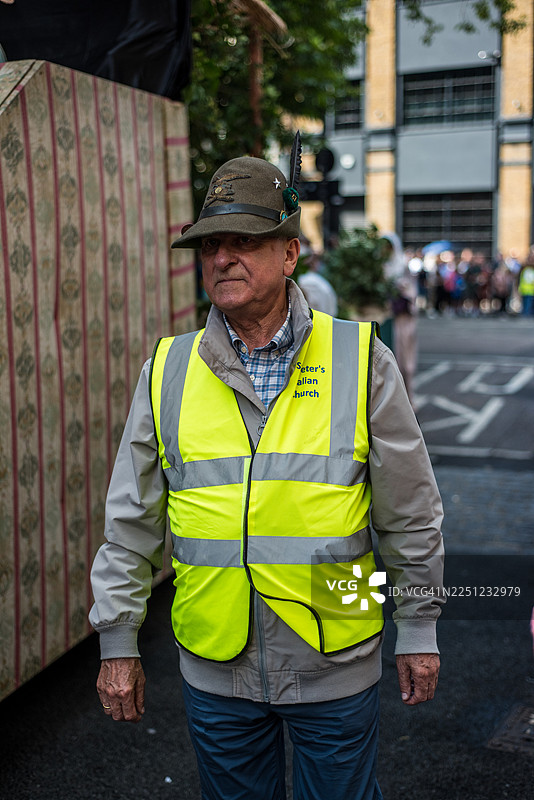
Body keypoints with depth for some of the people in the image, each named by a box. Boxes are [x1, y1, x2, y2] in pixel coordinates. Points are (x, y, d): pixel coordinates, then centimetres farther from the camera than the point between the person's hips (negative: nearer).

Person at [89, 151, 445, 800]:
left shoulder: (360, 360, -6)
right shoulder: (168, 370, -2)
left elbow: (411, 512, 0)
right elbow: (130, 521, 4)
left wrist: (418, 630, 4)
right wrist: (118, 643, 5)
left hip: (336, 669, -1)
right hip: (215, 670, 2)